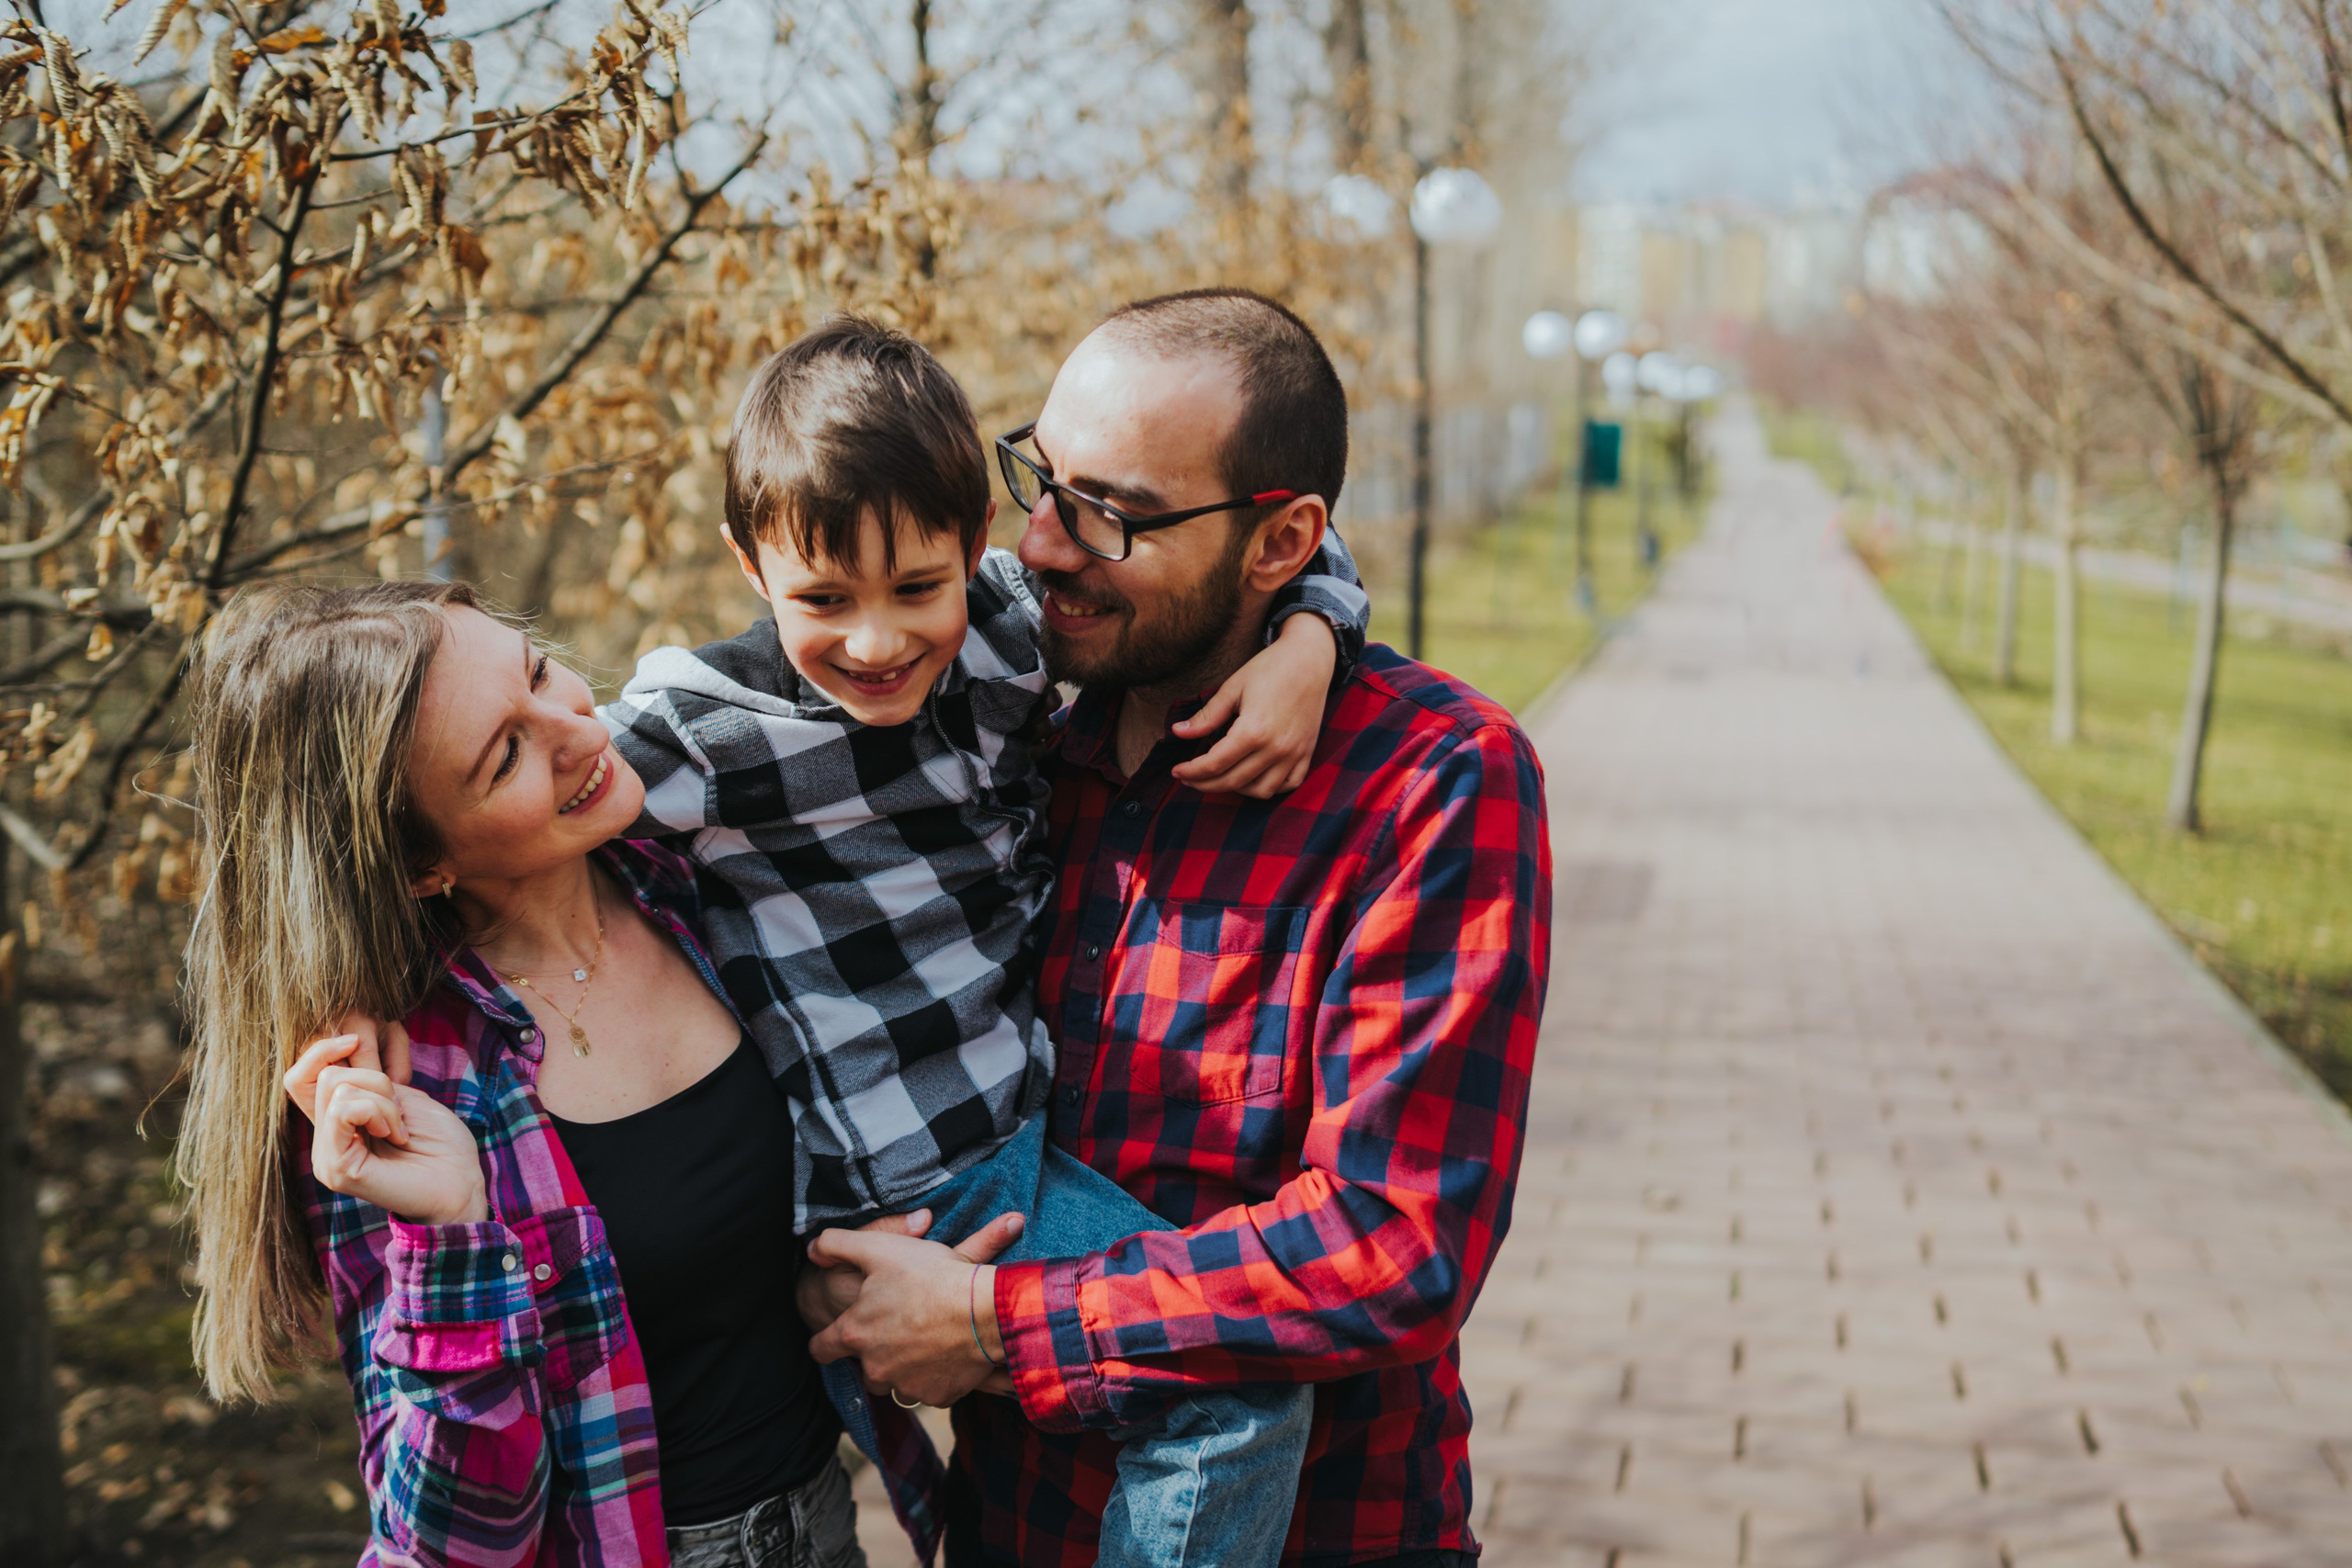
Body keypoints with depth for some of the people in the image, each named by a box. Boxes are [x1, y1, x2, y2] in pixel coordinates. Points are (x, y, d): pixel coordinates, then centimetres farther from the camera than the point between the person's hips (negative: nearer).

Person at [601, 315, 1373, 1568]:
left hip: (1039, 1133, 6)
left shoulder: (1006, 629, -3)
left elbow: (1281, 538, 6)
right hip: (906, 1206, -6)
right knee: (1240, 1387, -15)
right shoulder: (698, 735, -17)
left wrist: (1305, 645, -12)